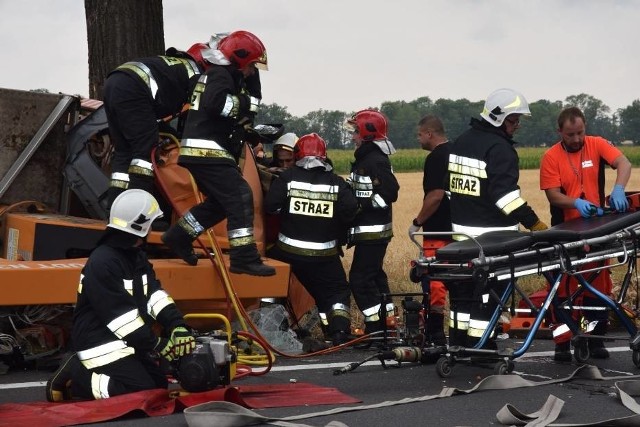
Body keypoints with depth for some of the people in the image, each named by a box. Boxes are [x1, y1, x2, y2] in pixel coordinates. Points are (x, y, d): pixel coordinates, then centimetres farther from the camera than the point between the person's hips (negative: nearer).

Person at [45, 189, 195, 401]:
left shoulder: (137, 256, 9)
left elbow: (154, 294, 1)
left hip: (126, 340, 10)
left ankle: (83, 370, 13)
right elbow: (119, 314, -24)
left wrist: (177, 326, -16)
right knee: (142, 391, -21)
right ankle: (75, 377, -5)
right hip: (99, 341, -10)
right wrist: (156, 344, -20)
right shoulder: (102, 262, -22)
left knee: (159, 384, 9)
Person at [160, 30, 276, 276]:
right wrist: (242, 105, -17)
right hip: (208, 149, -11)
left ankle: (179, 236, 20)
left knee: (220, 202, 16)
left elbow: (253, 101, 24)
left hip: (200, 151, 11)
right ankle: (244, 258, -20)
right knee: (240, 197, -15)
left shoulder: (227, 75, 23)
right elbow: (215, 102, -29)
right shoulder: (220, 75, -9)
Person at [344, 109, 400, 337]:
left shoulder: (376, 161, -17)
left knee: (360, 278, -9)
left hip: (372, 231, -11)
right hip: (369, 230, 11)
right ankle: (386, 321, 23)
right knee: (375, 276, 16)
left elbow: (390, 192, -25)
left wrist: (362, 204, -23)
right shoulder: (365, 159, 16)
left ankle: (376, 327, -6)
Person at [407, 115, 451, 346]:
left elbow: (436, 196, -21)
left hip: (438, 231, -9)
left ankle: (435, 333, -6)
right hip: (459, 229, 9)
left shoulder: (435, 158, -14)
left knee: (433, 283, -6)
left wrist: (417, 223, -12)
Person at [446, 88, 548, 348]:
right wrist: (533, 223, -25)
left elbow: (448, 185, 21)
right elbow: (505, 193, -24)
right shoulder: (499, 148, -14)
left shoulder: (462, 141, 15)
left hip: (461, 234, 9)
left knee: (462, 294, 15)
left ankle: (457, 346, 21)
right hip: (491, 239, -9)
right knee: (487, 297, -4)